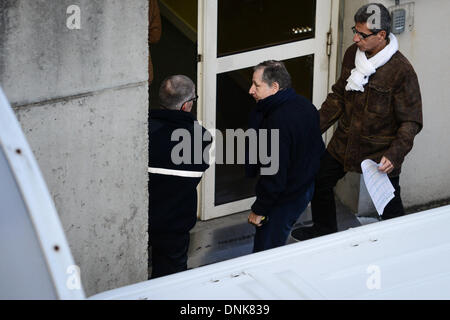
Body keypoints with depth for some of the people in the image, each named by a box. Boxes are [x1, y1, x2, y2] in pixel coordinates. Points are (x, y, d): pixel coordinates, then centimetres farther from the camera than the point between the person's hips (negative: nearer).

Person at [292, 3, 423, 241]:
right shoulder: (353, 54, -4)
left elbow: (411, 122, -18)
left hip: (380, 152, -6)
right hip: (345, 142, 6)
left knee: (390, 205, 4)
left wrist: (394, 155, -30)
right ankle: (324, 230, 44)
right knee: (319, 182, 19)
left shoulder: (401, 71, -23)